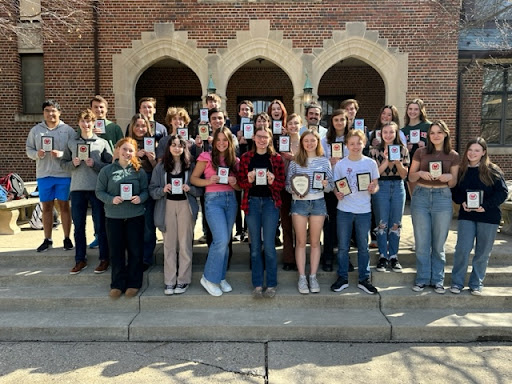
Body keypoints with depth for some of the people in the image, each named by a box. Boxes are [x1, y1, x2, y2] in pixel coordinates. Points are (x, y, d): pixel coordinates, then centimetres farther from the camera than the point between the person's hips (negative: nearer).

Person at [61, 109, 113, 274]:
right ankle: (80, 260, 20)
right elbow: (63, 162, 12)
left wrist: (95, 164, -15)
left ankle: (104, 259, 15)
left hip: (97, 188, -3)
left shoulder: (102, 143, 2)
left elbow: (111, 165, -1)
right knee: (78, 226, 9)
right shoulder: (72, 142, 10)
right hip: (77, 188, 3)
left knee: (100, 226, 4)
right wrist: (73, 163, -8)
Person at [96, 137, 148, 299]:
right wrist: (111, 199, -16)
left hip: (135, 216, 0)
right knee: (116, 251, 7)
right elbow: (99, 191, 1)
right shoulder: (107, 170, 1)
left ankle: (133, 283, 19)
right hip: (113, 217, 0)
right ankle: (117, 284, 20)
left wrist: (140, 198, -17)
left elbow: (145, 190, 3)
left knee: (135, 250, 5)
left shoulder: (139, 170, 2)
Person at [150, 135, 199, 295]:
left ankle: (183, 280, 13)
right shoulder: (161, 166, 5)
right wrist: (162, 190, -15)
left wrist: (189, 188, -14)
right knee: (169, 244, 5)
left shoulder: (190, 165, 4)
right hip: (167, 206, 1)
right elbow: (152, 190, 3)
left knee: (185, 244, 3)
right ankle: (169, 281, 12)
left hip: (186, 205, 0)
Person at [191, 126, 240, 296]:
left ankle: (221, 277, 23)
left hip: (231, 199, 5)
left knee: (225, 241, 9)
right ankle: (209, 278, 3)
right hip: (213, 199, -5)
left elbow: (240, 187, 16)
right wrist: (209, 181, -16)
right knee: (221, 240, -14)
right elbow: (193, 178, 0)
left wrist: (234, 183, -6)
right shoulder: (207, 157, -1)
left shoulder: (234, 160, 11)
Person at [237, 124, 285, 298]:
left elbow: (282, 184, 3)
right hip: (252, 202, 2)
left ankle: (271, 284, 12)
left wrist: (272, 181, -17)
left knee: (269, 245, -2)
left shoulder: (276, 158, 3)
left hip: (270, 202, -1)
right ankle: (257, 284, 18)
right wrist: (249, 180, -15)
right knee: (255, 246, 7)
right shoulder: (246, 157, 6)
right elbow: (240, 181, 6)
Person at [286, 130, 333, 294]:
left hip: (318, 202, 1)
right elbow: (287, 184, 4)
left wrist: (325, 185, -15)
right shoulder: (295, 162, 4)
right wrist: (295, 190, -16)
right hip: (299, 202, -1)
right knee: (301, 241, 4)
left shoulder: (324, 161, 6)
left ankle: (313, 277, 16)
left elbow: (331, 184, 6)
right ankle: (302, 278, 12)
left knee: (315, 242, 7)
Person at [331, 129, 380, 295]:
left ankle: (364, 279, 21)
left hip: (364, 210, 0)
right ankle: (342, 278, 19)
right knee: (342, 247, 7)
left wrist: (373, 189, -17)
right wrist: (337, 194, -16)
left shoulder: (370, 163, 1)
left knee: (363, 246, 9)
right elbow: (335, 186, 5)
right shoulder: (340, 164, 1)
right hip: (344, 210, 0)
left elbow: (376, 185, 5)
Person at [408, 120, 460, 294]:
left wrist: (449, 177, -14)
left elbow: (453, 184, 8)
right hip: (421, 196, 0)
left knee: (439, 243, 6)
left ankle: (437, 280, 19)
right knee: (422, 242, 5)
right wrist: (420, 173, -15)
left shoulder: (453, 156, 3)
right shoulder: (420, 152, 2)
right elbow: (411, 177, 5)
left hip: (443, 198, 0)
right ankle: (422, 279, 17)